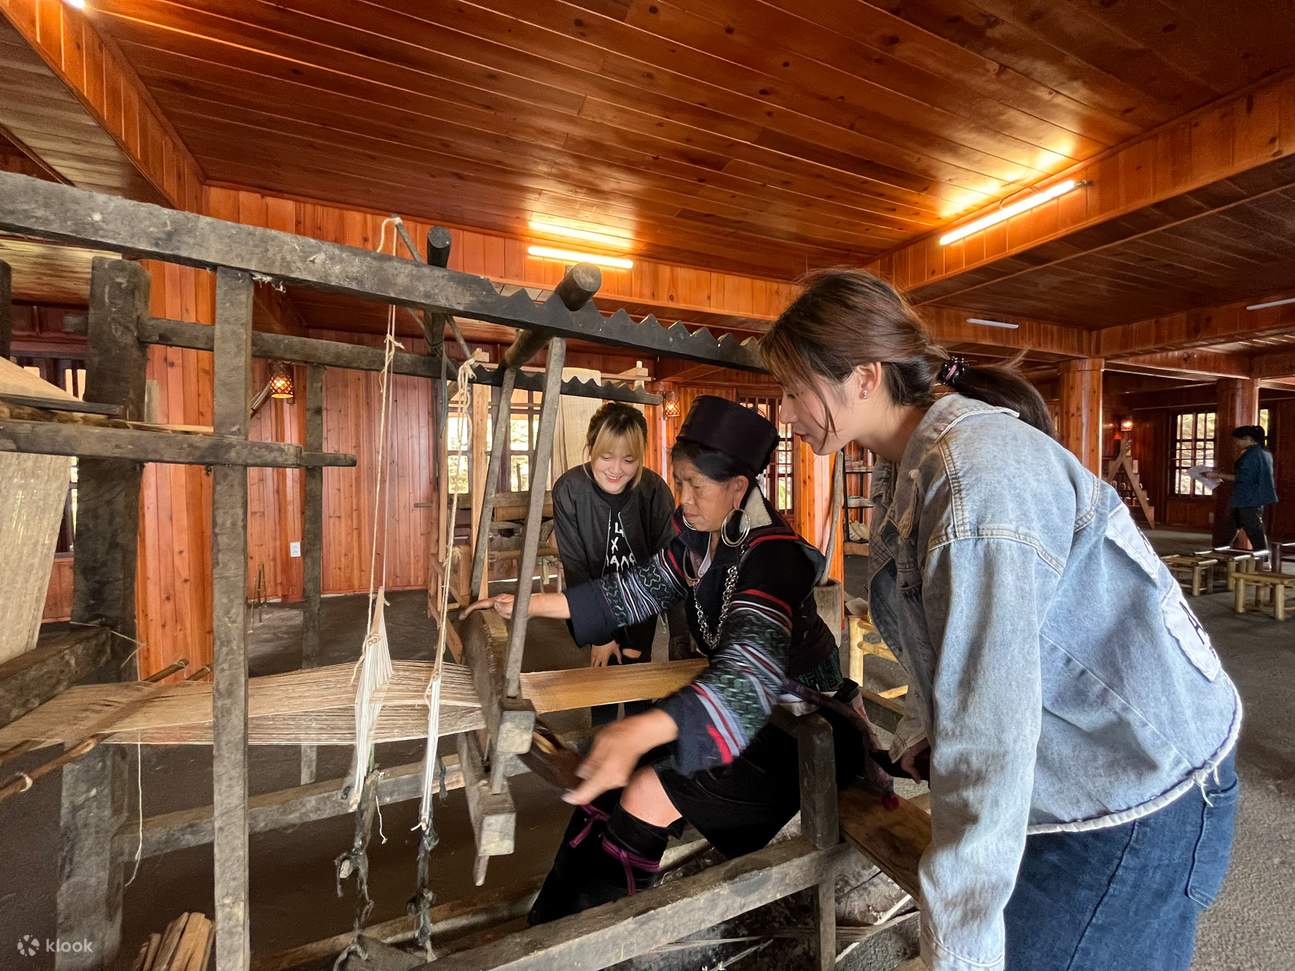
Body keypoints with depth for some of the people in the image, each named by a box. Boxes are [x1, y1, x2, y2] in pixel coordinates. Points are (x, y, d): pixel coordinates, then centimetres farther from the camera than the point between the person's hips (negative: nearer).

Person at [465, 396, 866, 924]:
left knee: (649, 794, -17)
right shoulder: (697, 533, -4)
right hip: (733, 696, 8)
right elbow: (640, 587, 3)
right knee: (612, 772, -1)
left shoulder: (772, 553, -29)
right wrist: (529, 604, -2)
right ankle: (549, 924, 16)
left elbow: (752, 665, -43)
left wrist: (641, 731, -59)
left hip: (797, 726, -7)